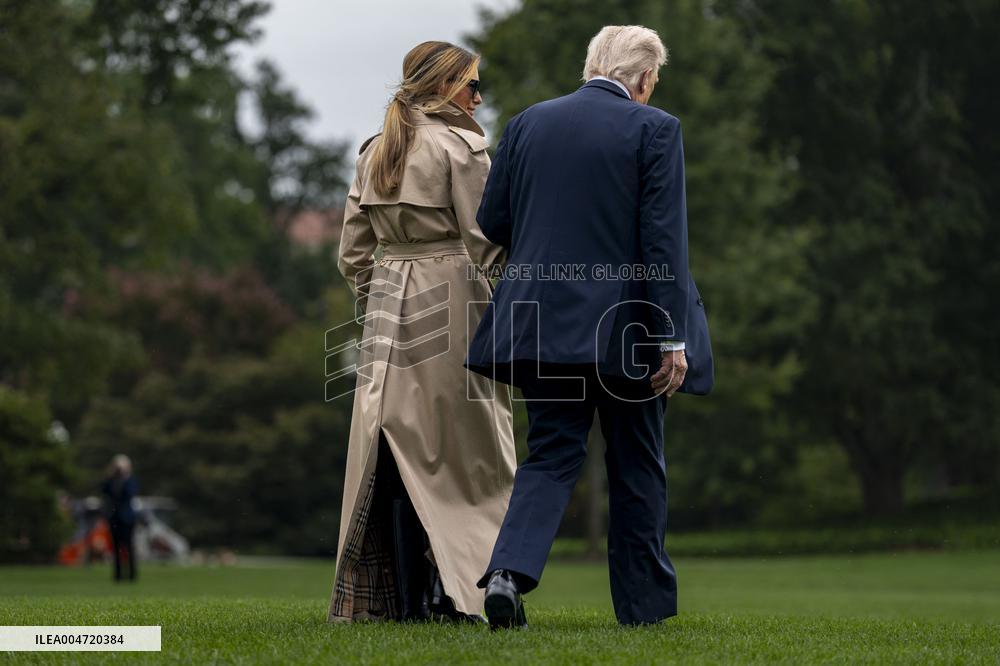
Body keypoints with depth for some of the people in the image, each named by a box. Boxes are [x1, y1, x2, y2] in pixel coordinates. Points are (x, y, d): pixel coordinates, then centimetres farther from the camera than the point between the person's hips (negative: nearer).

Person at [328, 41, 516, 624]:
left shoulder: (374, 153, 12)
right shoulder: (461, 146, -8)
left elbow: (353, 252, 12)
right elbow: (486, 242, -11)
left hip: (390, 312, 6)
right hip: (451, 302, -6)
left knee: (397, 451, 6)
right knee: (460, 450, -1)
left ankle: (399, 597, 5)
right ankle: (451, 592, -6)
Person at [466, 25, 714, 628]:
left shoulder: (528, 123, 5)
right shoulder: (654, 130, -7)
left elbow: (492, 223, 8)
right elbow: (664, 239, -12)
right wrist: (673, 337, -12)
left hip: (547, 323, 3)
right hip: (625, 328, -3)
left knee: (551, 455, 8)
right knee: (637, 467, 11)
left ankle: (510, 572, -15)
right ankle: (643, 603, 18)